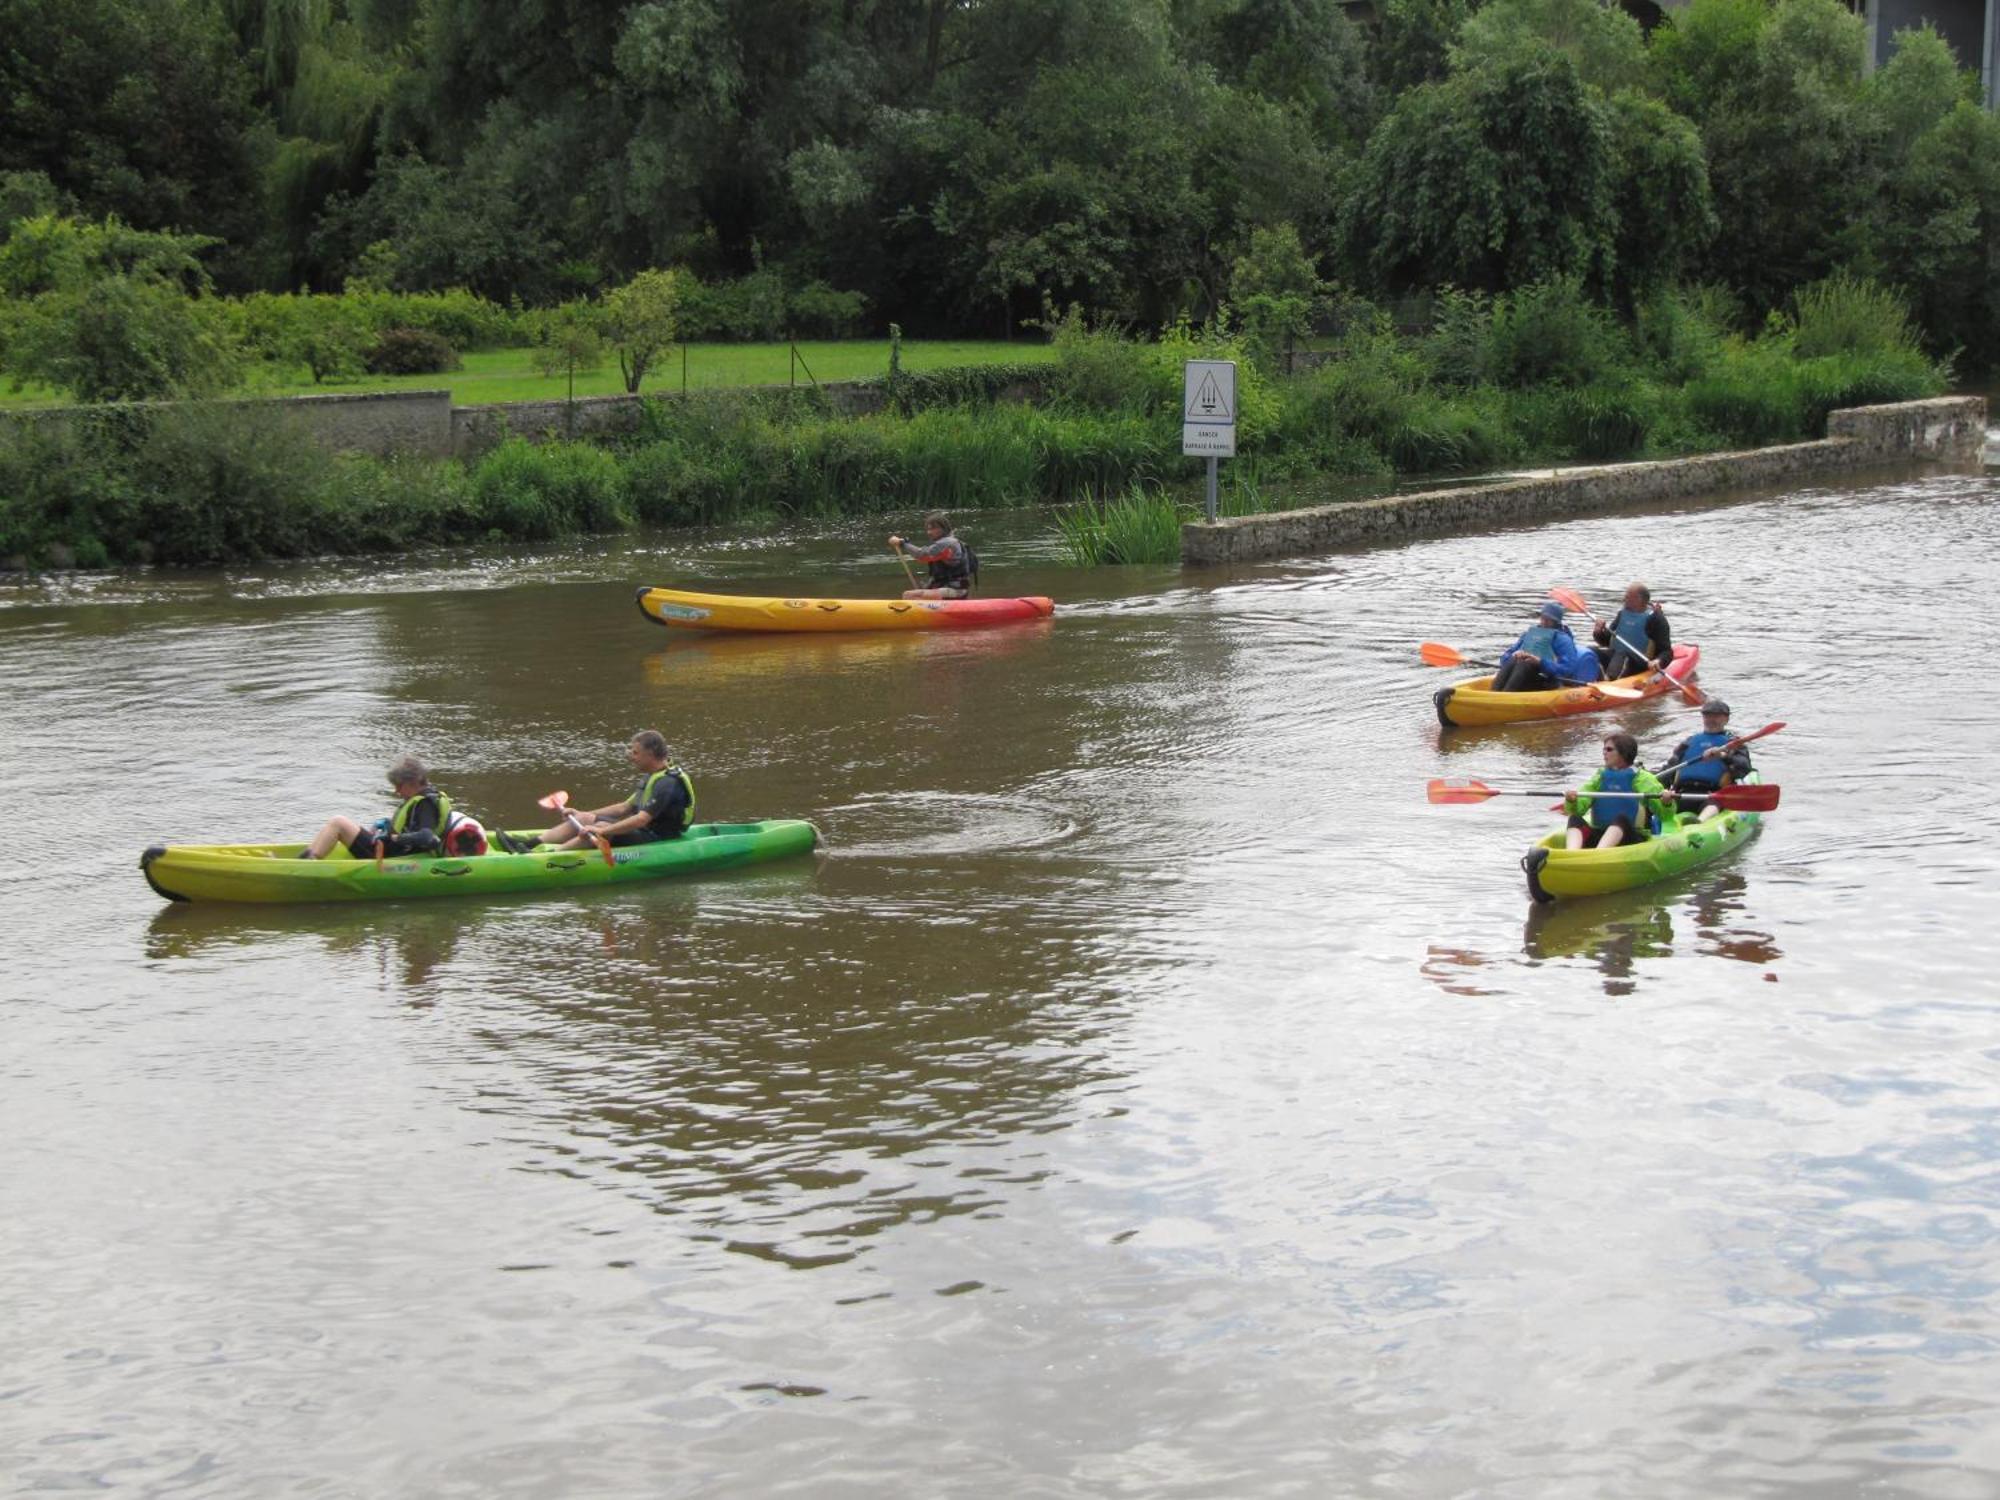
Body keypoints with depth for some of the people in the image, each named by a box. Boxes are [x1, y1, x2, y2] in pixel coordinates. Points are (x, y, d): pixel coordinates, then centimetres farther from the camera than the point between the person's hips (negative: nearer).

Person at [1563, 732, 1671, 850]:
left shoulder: (1642, 778, 3)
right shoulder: (1601, 776, 15)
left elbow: (1664, 815, -3)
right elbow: (1578, 808, 3)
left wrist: (1666, 803, -25)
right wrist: (1572, 802, -19)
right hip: (1598, 837, 4)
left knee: (1621, 818, -33)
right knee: (1575, 820, -22)